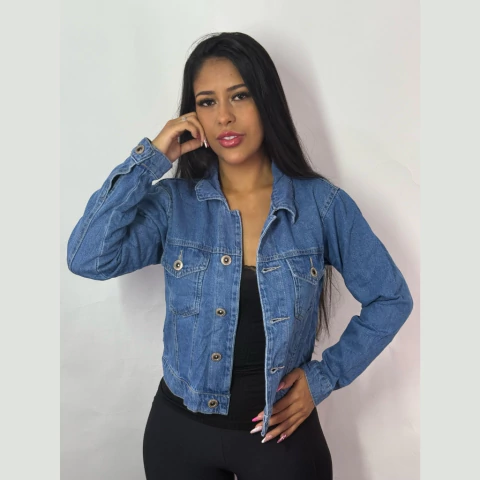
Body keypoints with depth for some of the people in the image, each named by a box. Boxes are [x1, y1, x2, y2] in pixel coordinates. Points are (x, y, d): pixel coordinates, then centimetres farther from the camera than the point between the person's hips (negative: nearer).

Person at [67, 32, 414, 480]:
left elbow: (391, 299, -2)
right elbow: (88, 259, -22)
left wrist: (326, 375, -8)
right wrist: (150, 158, -19)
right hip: (181, 429, 2)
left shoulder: (323, 204, -11)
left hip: (281, 429, -1)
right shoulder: (172, 202, -8)